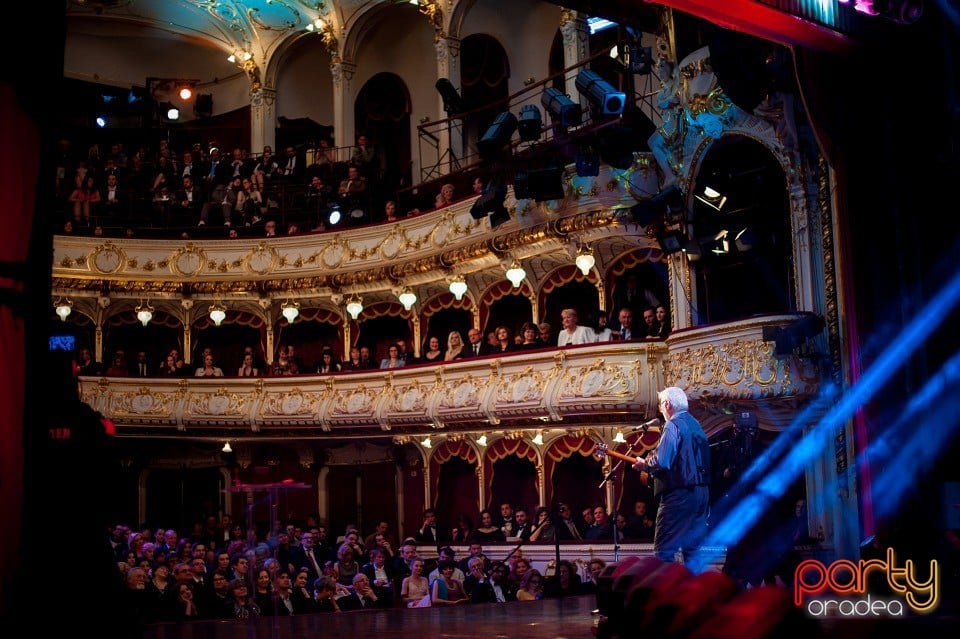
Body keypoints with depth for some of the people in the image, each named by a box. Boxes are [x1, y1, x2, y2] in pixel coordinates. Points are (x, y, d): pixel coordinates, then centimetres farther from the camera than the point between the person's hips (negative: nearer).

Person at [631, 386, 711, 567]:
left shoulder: (673, 425, -10)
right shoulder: (696, 425, 17)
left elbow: (661, 462, -21)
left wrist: (644, 464, -1)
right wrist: (650, 461, 23)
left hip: (679, 494, -9)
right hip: (702, 493, 9)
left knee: (664, 551, -7)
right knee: (692, 549, 11)